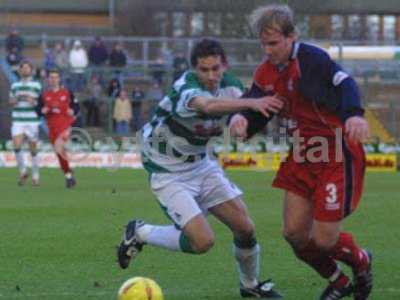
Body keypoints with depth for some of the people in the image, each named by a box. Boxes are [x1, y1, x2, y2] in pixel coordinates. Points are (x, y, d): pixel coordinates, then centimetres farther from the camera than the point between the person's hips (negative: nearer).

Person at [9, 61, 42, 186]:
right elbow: (11, 102, 16)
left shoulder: (36, 85, 3)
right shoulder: (15, 85, 10)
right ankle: (23, 172, 3)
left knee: (33, 150, 4)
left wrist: (33, 102, -18)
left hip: (32, 121, -1)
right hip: (17, 121, 2)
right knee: (16, 146, -16)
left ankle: (35, 176, 18)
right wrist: (15, 100, -7)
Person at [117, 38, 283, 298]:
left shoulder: (230, 85, -7)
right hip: (169, 174, -7)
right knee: (203, 241, -17)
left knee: (245, 228, 0)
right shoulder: (185, 89, -30)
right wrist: (251, 103, -66)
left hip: (201, 164, 7)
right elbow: (207, 105, -53)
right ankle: (140, 233, 7)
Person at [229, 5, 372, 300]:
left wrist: (354, 114, -52)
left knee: (324, 239, -6)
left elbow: (343, 83, -32)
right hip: (303, 159, 8)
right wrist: (241, 119, -19)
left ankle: (360, 261, 29)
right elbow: (255, 114, 6)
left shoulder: (310, 59, -18)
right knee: (294, 233, 6)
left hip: (338, 158, -8)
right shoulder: (266, 73, 5)